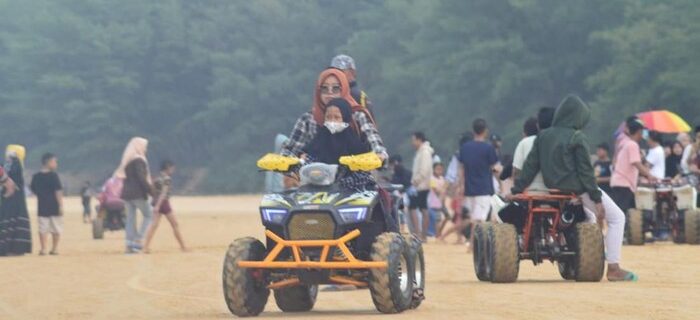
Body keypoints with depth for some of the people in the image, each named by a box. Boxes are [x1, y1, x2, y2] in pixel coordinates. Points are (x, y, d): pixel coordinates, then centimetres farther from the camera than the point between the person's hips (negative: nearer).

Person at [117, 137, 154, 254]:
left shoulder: (127, 161, 15)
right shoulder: (139, 160, -11)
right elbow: (142, 178, -20)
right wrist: (151, 190, -18)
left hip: (127, 193, 8)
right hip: (138, 193, -8)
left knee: (130, 218, 8)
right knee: (149, 215, 1)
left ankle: (129, 244, 4)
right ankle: (137, 240, -9)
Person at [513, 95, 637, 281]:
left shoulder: (543, 136, 3)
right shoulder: (578, 138, -14)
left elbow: (530, 166, 2)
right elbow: (586, 171, -15)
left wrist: (518, 189, 6)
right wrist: (597, 199, -11)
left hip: (553, 187, 7)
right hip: (577, 189, -7)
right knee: (617, 218, 3)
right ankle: (613, 269, -3)